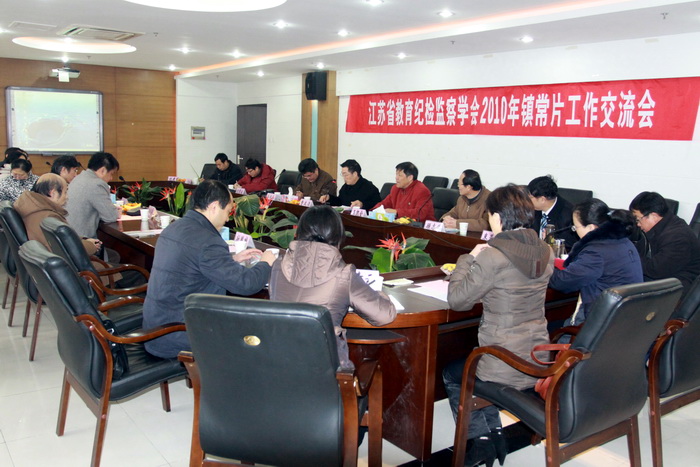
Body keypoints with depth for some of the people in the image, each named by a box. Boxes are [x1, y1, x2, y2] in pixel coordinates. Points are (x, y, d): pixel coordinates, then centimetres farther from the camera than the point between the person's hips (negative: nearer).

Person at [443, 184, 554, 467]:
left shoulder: (492, 255, -23)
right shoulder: (545, 253, 1)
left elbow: (456, 300, -15)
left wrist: (469, 258, -4)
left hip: (506, 369, -7)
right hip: (539, 363, 7)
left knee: (451, 374, 25)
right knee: (473, 365, 34)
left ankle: (480, 440, 25)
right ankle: (494, 434, 33)